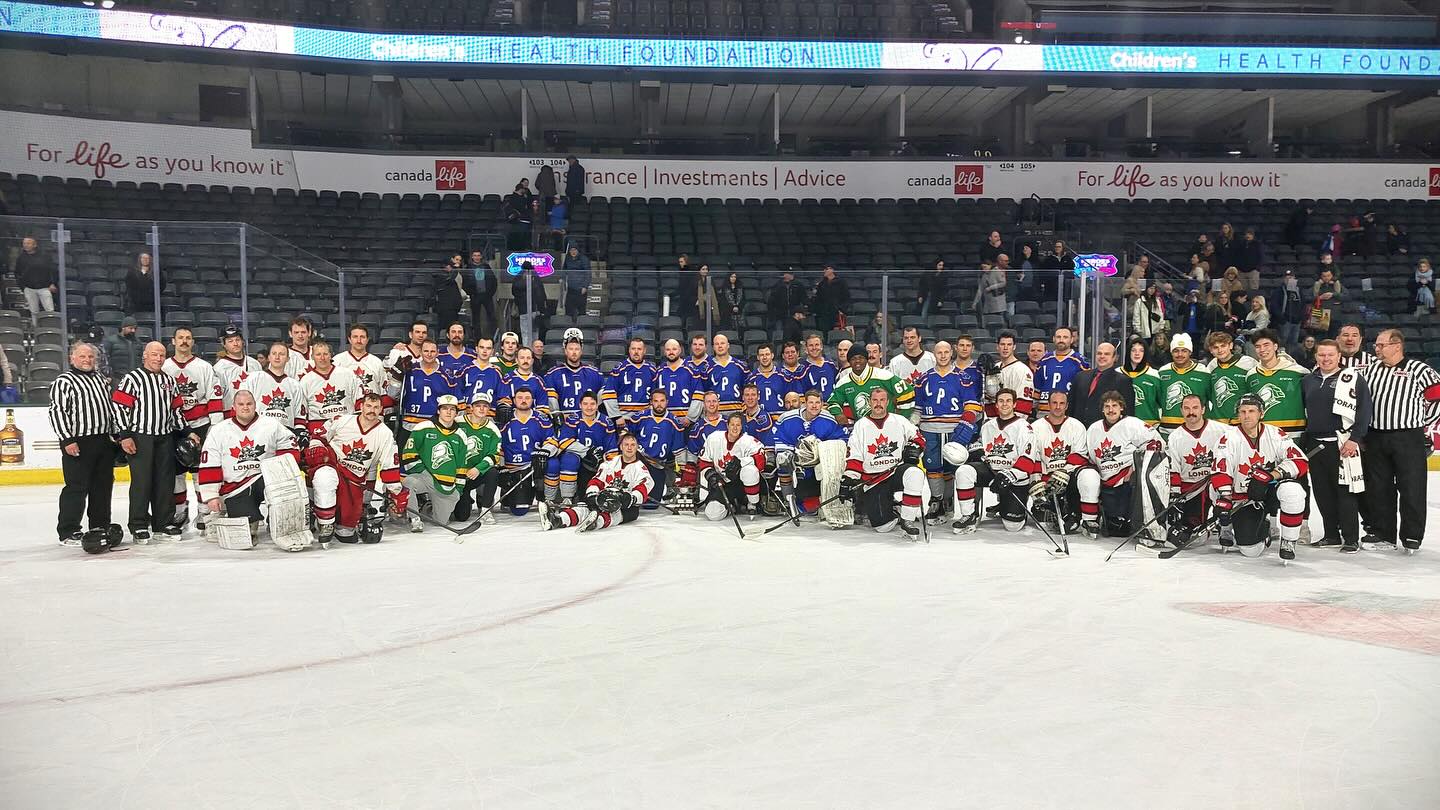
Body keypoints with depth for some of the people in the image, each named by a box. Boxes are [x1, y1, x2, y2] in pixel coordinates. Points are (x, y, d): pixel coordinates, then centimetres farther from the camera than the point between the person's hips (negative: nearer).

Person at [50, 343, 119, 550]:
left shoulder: (101, 378, 17)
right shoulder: (64, 382, -6)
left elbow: (110, 406, 24)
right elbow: (56, 412, -12)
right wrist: (67, 440, -18)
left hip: (104, 441, 7)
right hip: (78, 443, -7)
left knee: (103, 485, 12)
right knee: (77, 488, -7)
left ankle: (100, 526, 23)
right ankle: (68, 532, 0)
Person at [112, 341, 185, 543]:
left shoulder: (169, 380, 15)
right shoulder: (132, 379, -5)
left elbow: (176, 408, 21)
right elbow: (118, 406, -10)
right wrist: (124, 435, -14)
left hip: (165, 437, 6)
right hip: (140, 437, -6)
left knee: (166, 480, 9)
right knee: (142, 481, -5)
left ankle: (164, 521, 19)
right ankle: (138, 526, 2)